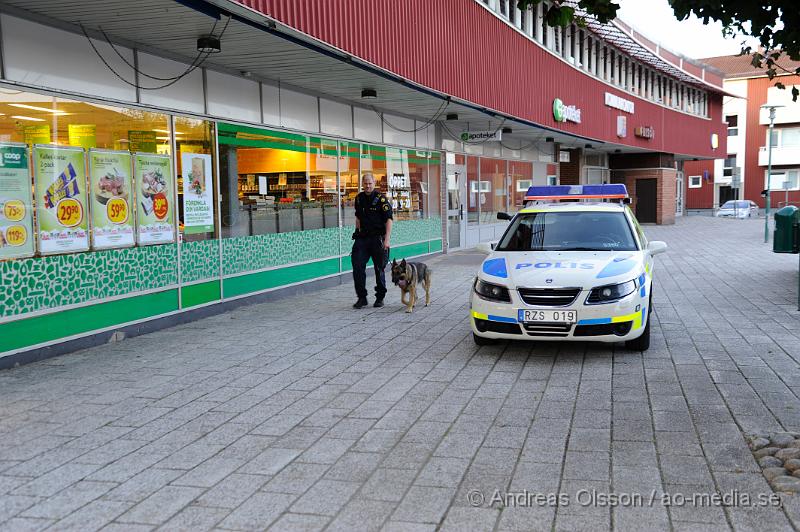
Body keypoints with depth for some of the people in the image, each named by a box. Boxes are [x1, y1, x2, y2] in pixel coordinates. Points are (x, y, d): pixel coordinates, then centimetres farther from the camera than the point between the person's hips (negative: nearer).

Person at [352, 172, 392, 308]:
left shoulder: (381, 198, -8)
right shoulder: (359, 198, 10)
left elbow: (389, 219, -11)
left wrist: (387, 239, -18)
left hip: (378, 238, -5)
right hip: (362, 238, 5)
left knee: (379, 269, 5)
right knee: (357, 267, -4)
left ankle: (380, 298, 18)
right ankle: (362, 298, 4)